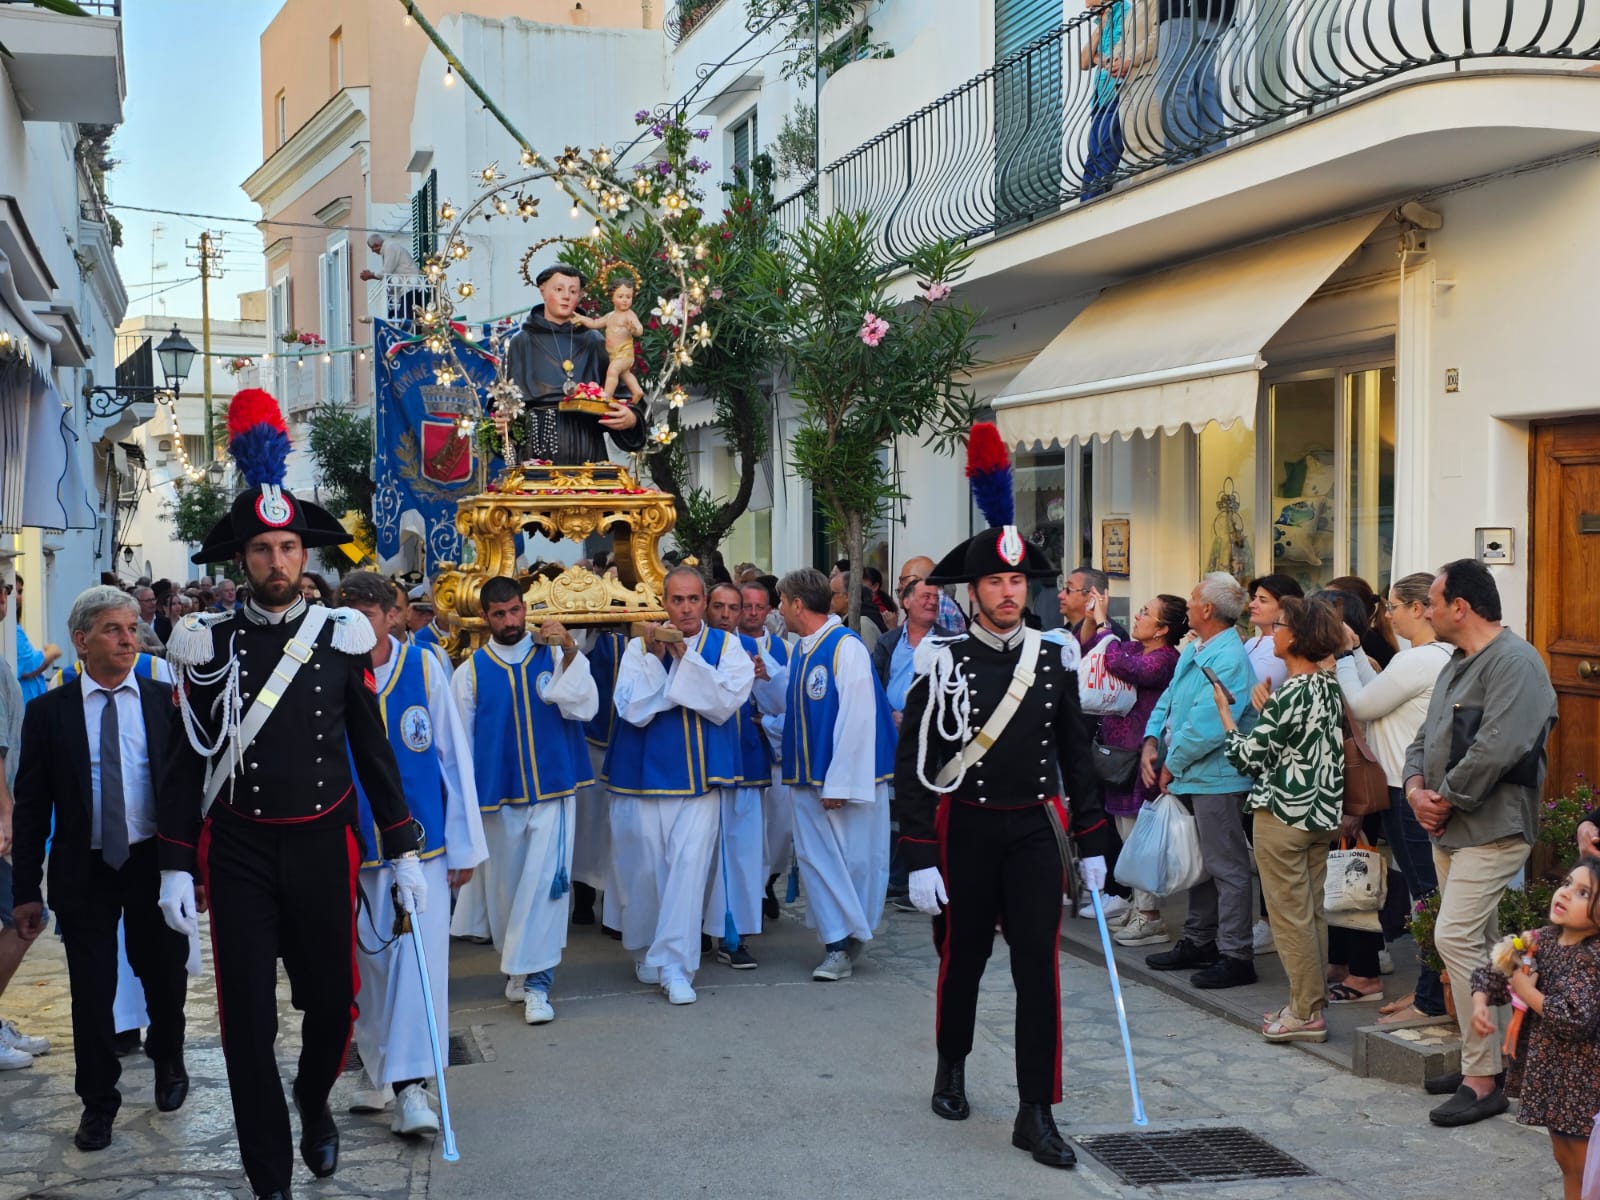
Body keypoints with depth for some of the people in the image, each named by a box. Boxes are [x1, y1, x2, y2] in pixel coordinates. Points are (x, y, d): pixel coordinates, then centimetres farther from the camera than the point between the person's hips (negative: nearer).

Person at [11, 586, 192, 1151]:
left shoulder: (167, 702, -1)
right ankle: (98, 1102, 23)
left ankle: (168, 1061, 41)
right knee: (91, 991, 7)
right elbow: (31, 805, 0)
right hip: (83, 870, 0)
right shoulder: (49, 712, -2)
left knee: (164, 976, 14)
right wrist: (26, 891, -3)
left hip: (154, 864, 1)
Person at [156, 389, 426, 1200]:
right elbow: (188, 760, 1)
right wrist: (176, 868, -3)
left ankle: (314, 1099, 42)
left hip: (323, 845, 1)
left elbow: (373, 752, 5)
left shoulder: (343, 639, 0)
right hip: (237, 851, -1)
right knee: (248, 1018, 2)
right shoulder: (210, 644, -1)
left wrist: (403, 854, 2)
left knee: (331, 1001, 8)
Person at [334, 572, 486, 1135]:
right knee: (366, 962, 12)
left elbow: (454, 755, 0)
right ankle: (378, 1072, 30)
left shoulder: (423, 669, -5)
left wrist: (464, 845, 0)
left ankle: (410, 1085, -5)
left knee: (420, 956, -8)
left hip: (421, 842, -1)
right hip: (353, 848, 1)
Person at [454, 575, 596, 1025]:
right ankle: (518, 968, 29)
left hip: (552, 789, -1)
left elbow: (584, 707, -12)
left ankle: (536, 981, -6)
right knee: (505, 886, 10)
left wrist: (570, 651, -21)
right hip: (498, 796, 2)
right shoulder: (471, 671, 3)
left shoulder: (554, 656, 0)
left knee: (546, 880, -11)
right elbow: (460, 743, 7)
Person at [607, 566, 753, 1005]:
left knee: (688, 863, -9)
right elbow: (633, 709, -8)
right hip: (646, 772, 1)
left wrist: (685, 657, -18)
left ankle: (675, 965, -3)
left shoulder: (726, 647, 3)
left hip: (700, 775, 0)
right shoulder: (641, 647, 1)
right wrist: (656, 657, -17)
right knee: (644, 866, 7)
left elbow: (726, 702, -12)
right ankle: (647, 951, 29)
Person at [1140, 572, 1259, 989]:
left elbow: (1206, 727, -25)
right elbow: (1167, 702, 17)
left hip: (1216, 778, -10)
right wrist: (1151, 742, 0)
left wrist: (1172, 765, -14)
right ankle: (1198, 942, 30)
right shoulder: (1192, 651, 11)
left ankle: (1236, 956, 4)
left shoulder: (1229, 659, -19)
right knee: (1198, 861, 18)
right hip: (1187, 777, 10)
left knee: (1226, 866, -3)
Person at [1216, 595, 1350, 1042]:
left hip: (1283, 815, -9)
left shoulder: (1291, 692, -19)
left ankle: (1305, 1013, 4)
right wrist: (1266, 709, 8)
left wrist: (1224, 711, -3)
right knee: (1312, 913, 13)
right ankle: (1310, 1002, 21)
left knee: (1290, 914, -1)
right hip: (1321, 813, 9)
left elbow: (1251, 756, -14)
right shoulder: (1329, 685, 6)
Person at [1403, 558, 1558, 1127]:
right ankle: (1482, 1060, 23)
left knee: (1457, 938, -15)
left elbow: (1498, 748, -26)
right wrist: (1416, 787, 0)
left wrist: (1447, 798, -16)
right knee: (1472, 944, 14)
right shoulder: (1457, 665, 18)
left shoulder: (1515, 662, -15)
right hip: (1448, 826, 10)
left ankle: (1483, 1080, -9)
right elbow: (1426, 736, 19)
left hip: (1491, 828, -10)